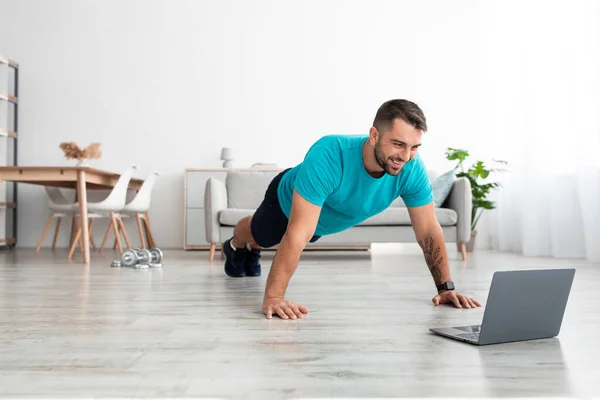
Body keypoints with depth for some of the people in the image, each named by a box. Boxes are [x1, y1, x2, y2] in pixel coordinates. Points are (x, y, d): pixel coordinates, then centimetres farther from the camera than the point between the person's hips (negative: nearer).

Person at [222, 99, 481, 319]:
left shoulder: (413, 169, -36)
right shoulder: (328, 157, -50)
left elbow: (428, 230, -24)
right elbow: (298, 234, -51)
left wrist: (446, 287, -27)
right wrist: (273, 296, -52)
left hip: (329, 221, 5)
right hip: (288, 201, -4)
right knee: (260, 236, 29)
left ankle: (251, 251, 70)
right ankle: (236, 246, 66)